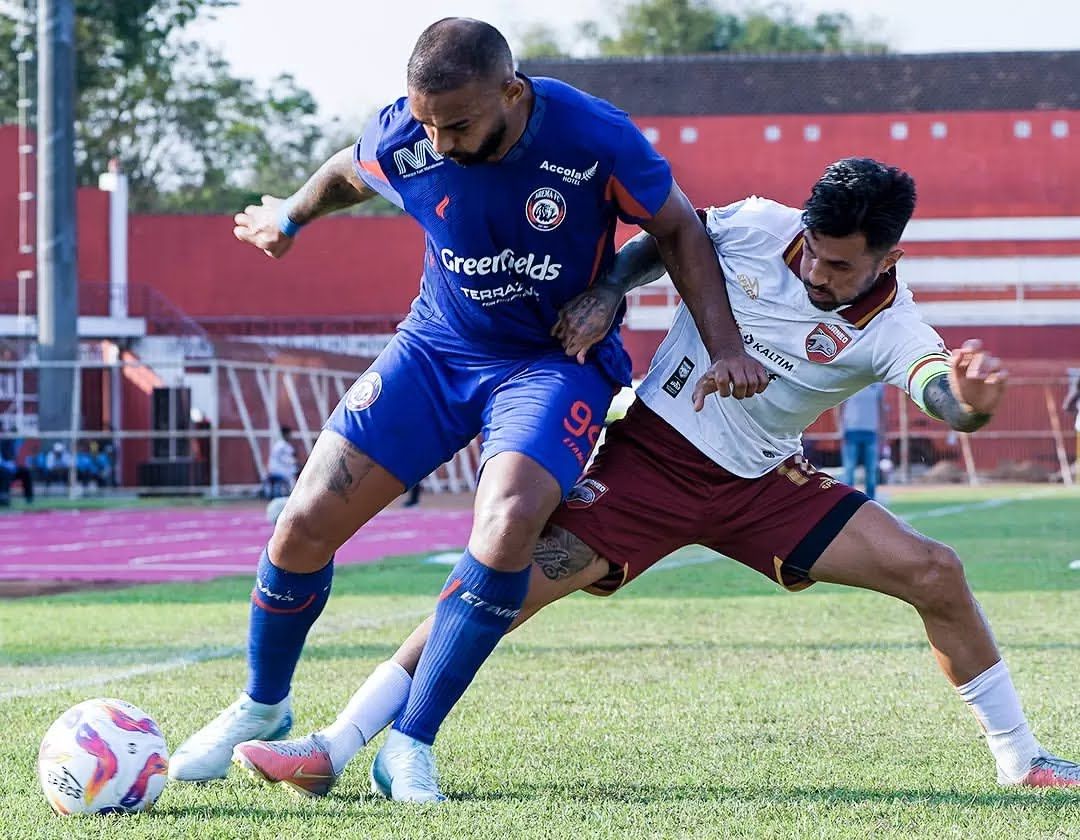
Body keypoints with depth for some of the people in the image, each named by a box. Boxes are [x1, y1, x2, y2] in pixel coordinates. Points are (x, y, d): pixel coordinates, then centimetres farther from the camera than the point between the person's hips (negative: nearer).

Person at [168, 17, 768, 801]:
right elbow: (346, 174, 9)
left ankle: (412, 746, -18)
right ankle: (262, 707, 22)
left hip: (559, 360, -3)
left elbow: (678, 230, -7)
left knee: (508, 522, -31)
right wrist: (288, 217, 28)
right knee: (306, 523, -6)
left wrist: (726, 349, -14)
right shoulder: (400, 139, -17)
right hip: (437, 347, 3)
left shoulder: (596, 140, -25)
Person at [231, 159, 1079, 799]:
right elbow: (662, 243, 7)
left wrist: (969, 400, -60)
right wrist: (606, 297, -11)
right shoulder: (755, 226, -12)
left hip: (761, 483, 1)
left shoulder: (889, 327, -15)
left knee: (935, 573, -8)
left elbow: (939, 389, -36)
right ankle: (335, 750, -19)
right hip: (649, 455, -1)